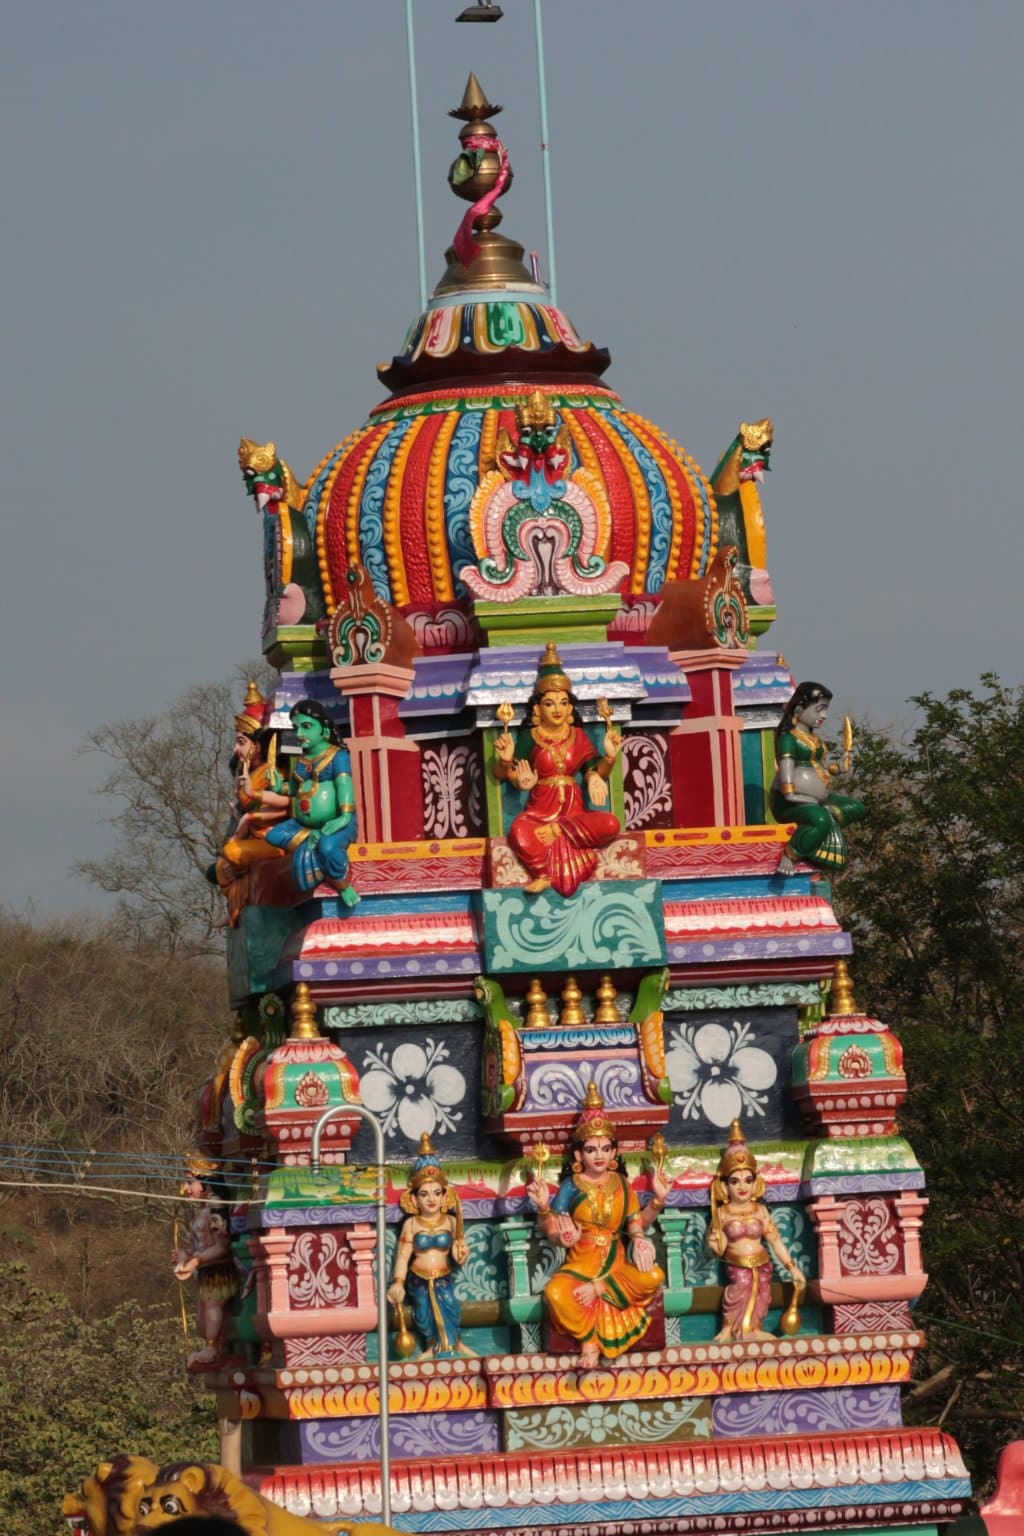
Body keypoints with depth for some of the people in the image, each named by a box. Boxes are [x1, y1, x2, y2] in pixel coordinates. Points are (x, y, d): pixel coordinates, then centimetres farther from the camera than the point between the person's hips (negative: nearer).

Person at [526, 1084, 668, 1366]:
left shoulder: (621, 1184, 8)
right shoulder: (572, 1186, 0)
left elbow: (636, 1222, 10)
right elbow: (553, 1231, -2)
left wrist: (657, 1202, -1)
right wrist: (543, 1207, -19)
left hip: (616, 1264, 2)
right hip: (581, 1264, -2)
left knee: (653, 1277, -31)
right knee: (556, 1292, -37)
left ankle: (598, 1290, -17)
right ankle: (588, 1341, -17)